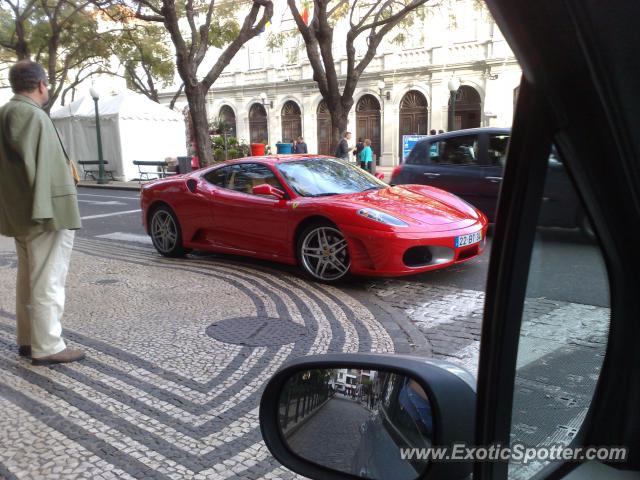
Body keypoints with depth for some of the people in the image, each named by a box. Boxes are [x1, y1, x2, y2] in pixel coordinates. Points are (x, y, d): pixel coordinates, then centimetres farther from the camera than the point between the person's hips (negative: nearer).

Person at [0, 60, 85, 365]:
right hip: (45, 214, -10)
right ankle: (46, 347, 1)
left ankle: (28, 340, 25)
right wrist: (46, 211, -24)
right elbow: (38, 167, -22)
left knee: (29, 280, 16)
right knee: (48, 282, -4)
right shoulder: (32, 115, -15)